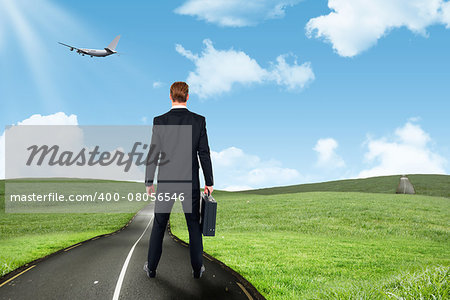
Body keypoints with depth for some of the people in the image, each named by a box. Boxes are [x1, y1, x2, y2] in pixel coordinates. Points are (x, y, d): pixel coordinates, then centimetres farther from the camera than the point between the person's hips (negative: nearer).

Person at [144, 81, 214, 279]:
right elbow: (204, 154, -5)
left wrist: (149, 182, 5)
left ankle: (151, 268, 20)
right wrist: (209, 182, 3)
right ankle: (197, 268, 17)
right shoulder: (199, 120, -5)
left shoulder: (159, 121, -6)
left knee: (159, 225, 12)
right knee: (194, 225, 12)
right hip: (190, 182, 0)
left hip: (165, 181, 0)